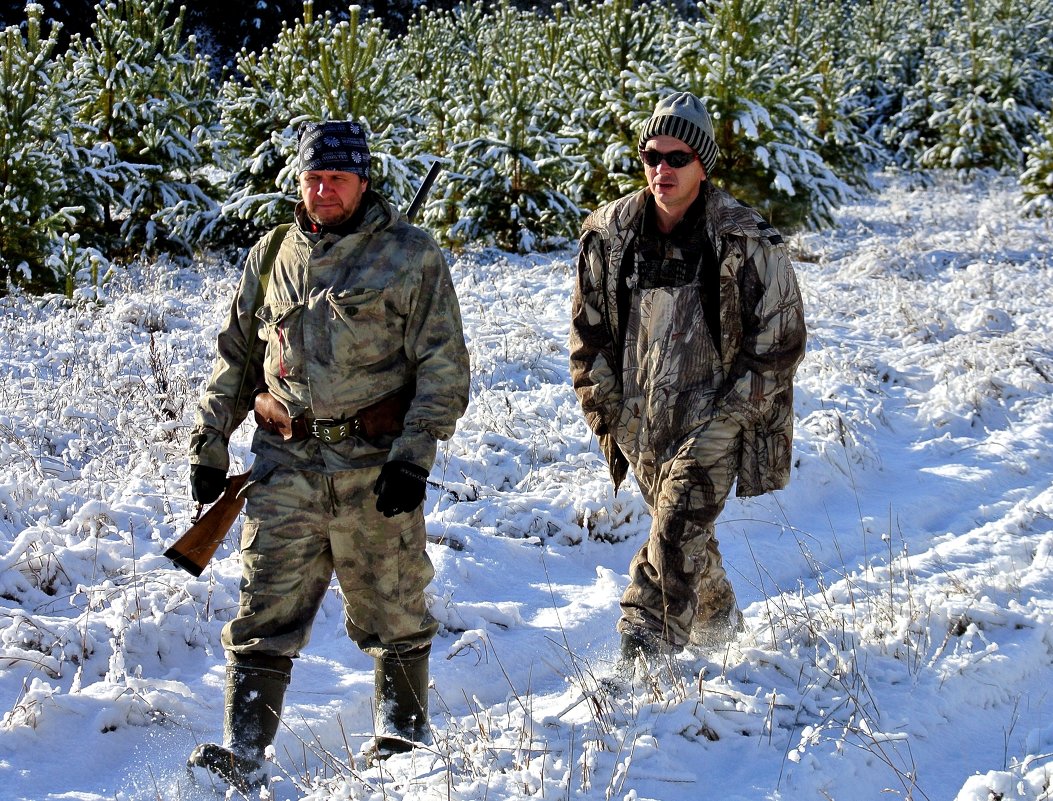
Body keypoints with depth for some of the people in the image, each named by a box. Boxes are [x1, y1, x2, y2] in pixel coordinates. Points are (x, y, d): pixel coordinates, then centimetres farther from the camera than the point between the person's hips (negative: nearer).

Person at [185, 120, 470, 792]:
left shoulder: (412, 256, 0)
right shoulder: (272, 257, 13)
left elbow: (444, 367, -3)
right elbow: (236, 359, 21)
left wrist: (414, 454, -11)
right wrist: (210, 444, 15)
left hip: (376, 461, -3)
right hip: (286, 461, 3)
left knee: (392, 609, 8)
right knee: (266, 611, -4)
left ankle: (403, 727, 27)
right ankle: (244, 752, -5)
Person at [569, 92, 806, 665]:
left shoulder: (747, 243, -11)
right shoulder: (607, 234, -1)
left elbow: (780, 342, -5)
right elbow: (588, 330, 10)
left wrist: (730, 410, -10)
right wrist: (606, 409, 4)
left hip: (712, 415, -5)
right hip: (638, 419, 5)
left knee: (677, 536, -17)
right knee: (685, 532, 19)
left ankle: (644, 654, -16)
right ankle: (717, 620, 42)